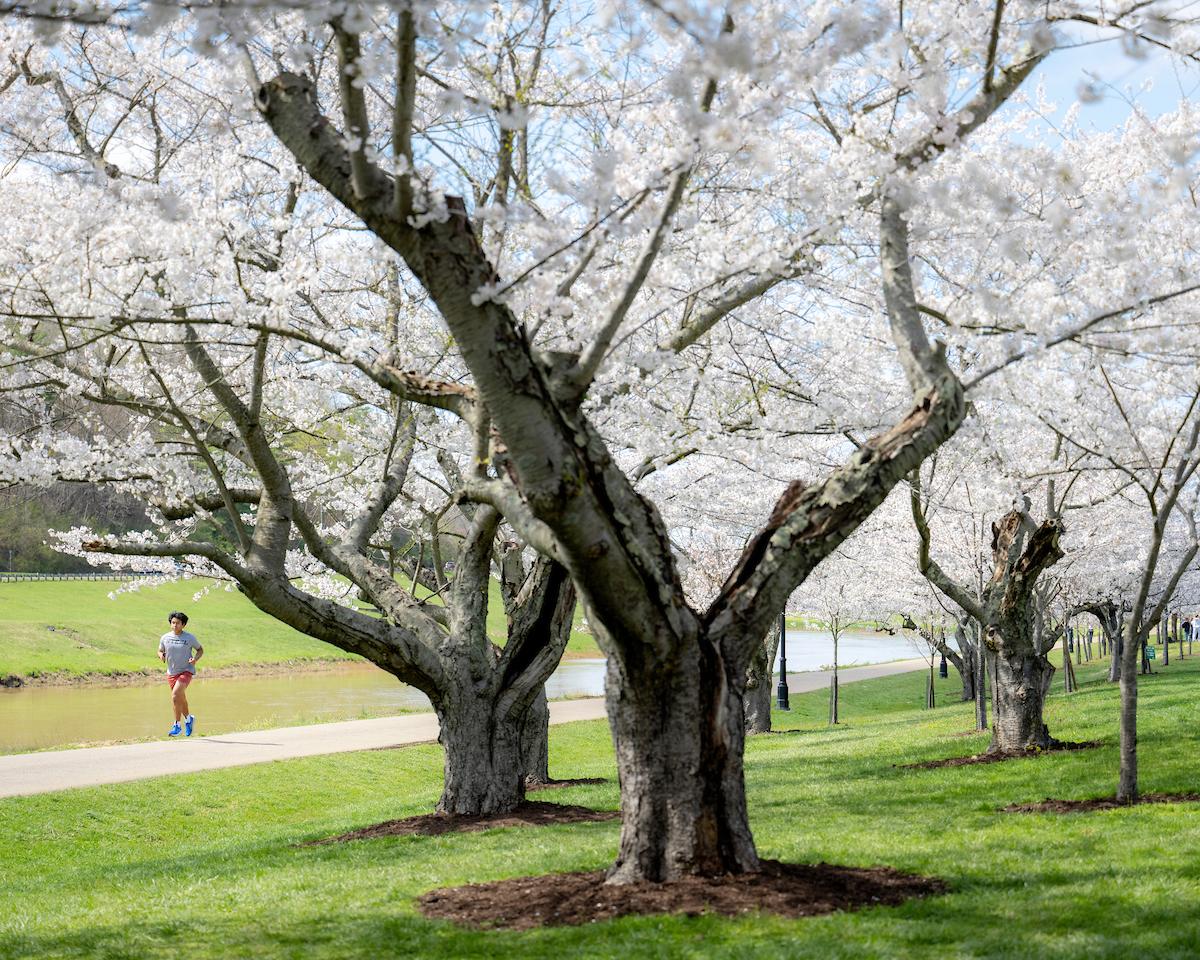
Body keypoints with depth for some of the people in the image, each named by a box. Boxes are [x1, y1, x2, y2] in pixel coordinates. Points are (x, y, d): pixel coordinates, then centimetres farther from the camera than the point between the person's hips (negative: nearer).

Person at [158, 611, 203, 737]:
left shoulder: (189, 638, -8)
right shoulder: (165, 638, -1)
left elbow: (200, 649, 5)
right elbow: (160, 651, 13)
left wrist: (195, 659, -15)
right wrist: (161, 656, -11)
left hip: (186, 671, -5)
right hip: (171, 672, 5)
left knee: (175, 695, -23)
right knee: (181, 699, 17)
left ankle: (177, 726, -14)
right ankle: (189, 719, 45)